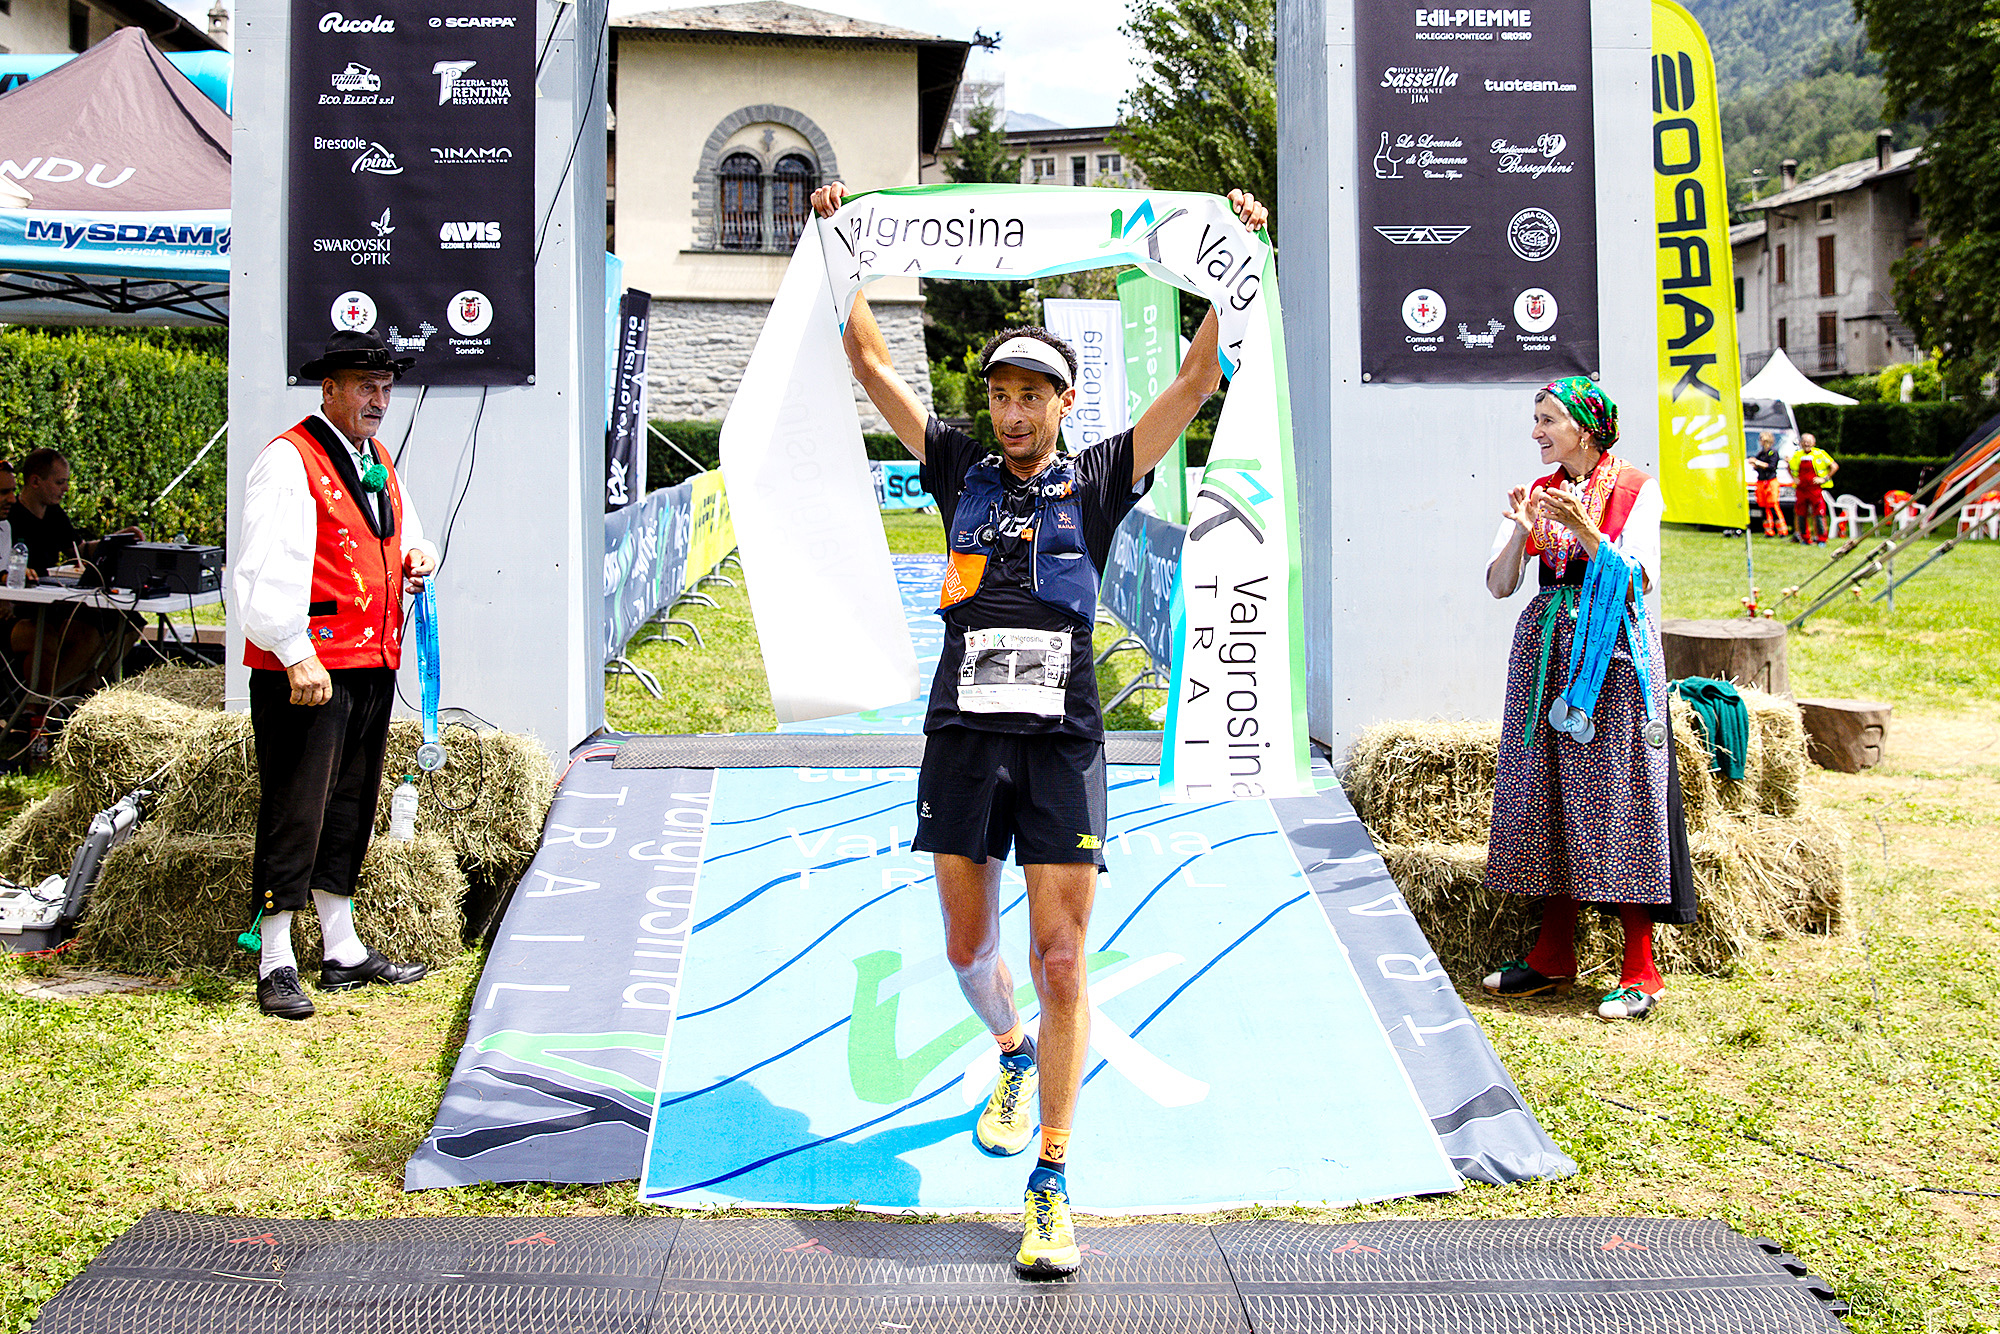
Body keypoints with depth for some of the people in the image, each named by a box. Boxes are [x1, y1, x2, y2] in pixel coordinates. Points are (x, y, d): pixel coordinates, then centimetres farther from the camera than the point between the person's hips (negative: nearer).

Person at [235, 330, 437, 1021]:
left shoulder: (378, 461, 17)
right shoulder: (289, 459, -10)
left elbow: (403, 532, 32)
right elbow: (263, 570, -17)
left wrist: (417, 553, 7)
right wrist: (297, 656, -23)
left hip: (373, 663, 9)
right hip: (306, 666, -8)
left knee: (351, 809, 15)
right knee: (294, 811, -5)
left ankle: (343, 951, 24)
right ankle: (276, 966, 3)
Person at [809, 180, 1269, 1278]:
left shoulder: (1098, 479, 8)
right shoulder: (960, 469, 12)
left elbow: (1198, 380, 5)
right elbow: (870, 363, 12)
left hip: (1063, 741, -2)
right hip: (961, 734, 2)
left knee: (1059, 961, -6)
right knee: (967, 947, 12)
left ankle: (1053, 1183, 1)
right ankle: (1015, 1058, 45)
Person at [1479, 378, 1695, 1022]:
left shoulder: (1636, 489, -1)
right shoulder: (1538, 492, 13)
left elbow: (1638, 580, -11)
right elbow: (1499, 584, 5)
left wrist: (1584, 529, -22)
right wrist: (1522, 532, -12)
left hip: (1612, 651, -5)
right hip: (1545, 650, 5)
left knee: (1614, 803, -6)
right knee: (1548, 802, 6)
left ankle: (1640, 973, 0)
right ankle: (1552, 960, 16)